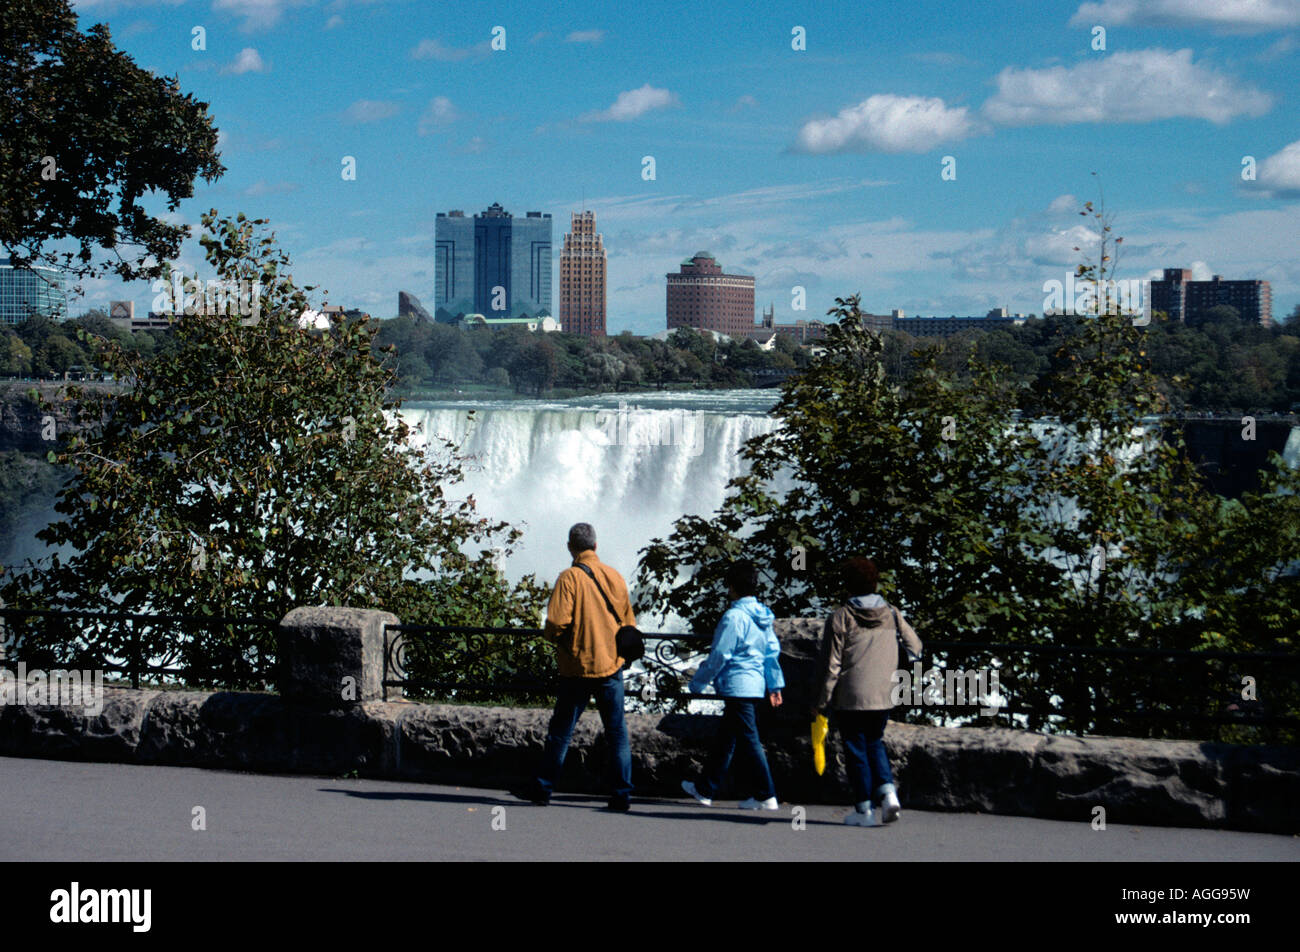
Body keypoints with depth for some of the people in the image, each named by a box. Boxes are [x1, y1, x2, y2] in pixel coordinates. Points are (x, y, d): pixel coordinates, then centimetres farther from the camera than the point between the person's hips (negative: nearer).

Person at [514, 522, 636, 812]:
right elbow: (629, 624, 10)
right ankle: (621, 795, 3)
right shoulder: (615, 577, 5)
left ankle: (543, 787, 15)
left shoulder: (569, 578, -9)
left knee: (561, 730, 7)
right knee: (617, 731, 6)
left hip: (577, 666, -3)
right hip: (612, 665, 3)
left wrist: (549, 634, 4)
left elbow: (557, 622, -17)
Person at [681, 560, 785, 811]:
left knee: (749, 741, -5)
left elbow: (719, 656, -14)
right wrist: (775, 686, 18)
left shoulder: (734, 617, -16)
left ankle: (766, 796, -4)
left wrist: (697, 683, -3)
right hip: (756, 686, 9)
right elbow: (773, 651, 12)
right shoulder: (762, 616, 9)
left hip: (738, 688, -9)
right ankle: (705, 789, 27)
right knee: (724, 740, 17)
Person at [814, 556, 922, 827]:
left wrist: (821, 700, -1)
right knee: (875, 743, 20)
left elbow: (831, 664, -8)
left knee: (856, 749, 4)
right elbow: (914, 647, 11)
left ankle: (865, 810, 4)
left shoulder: (840, 617, -7)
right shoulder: (892, 614, 4)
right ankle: (887, 790, 0)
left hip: (850, 698, -4)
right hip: (883, 696, 4)